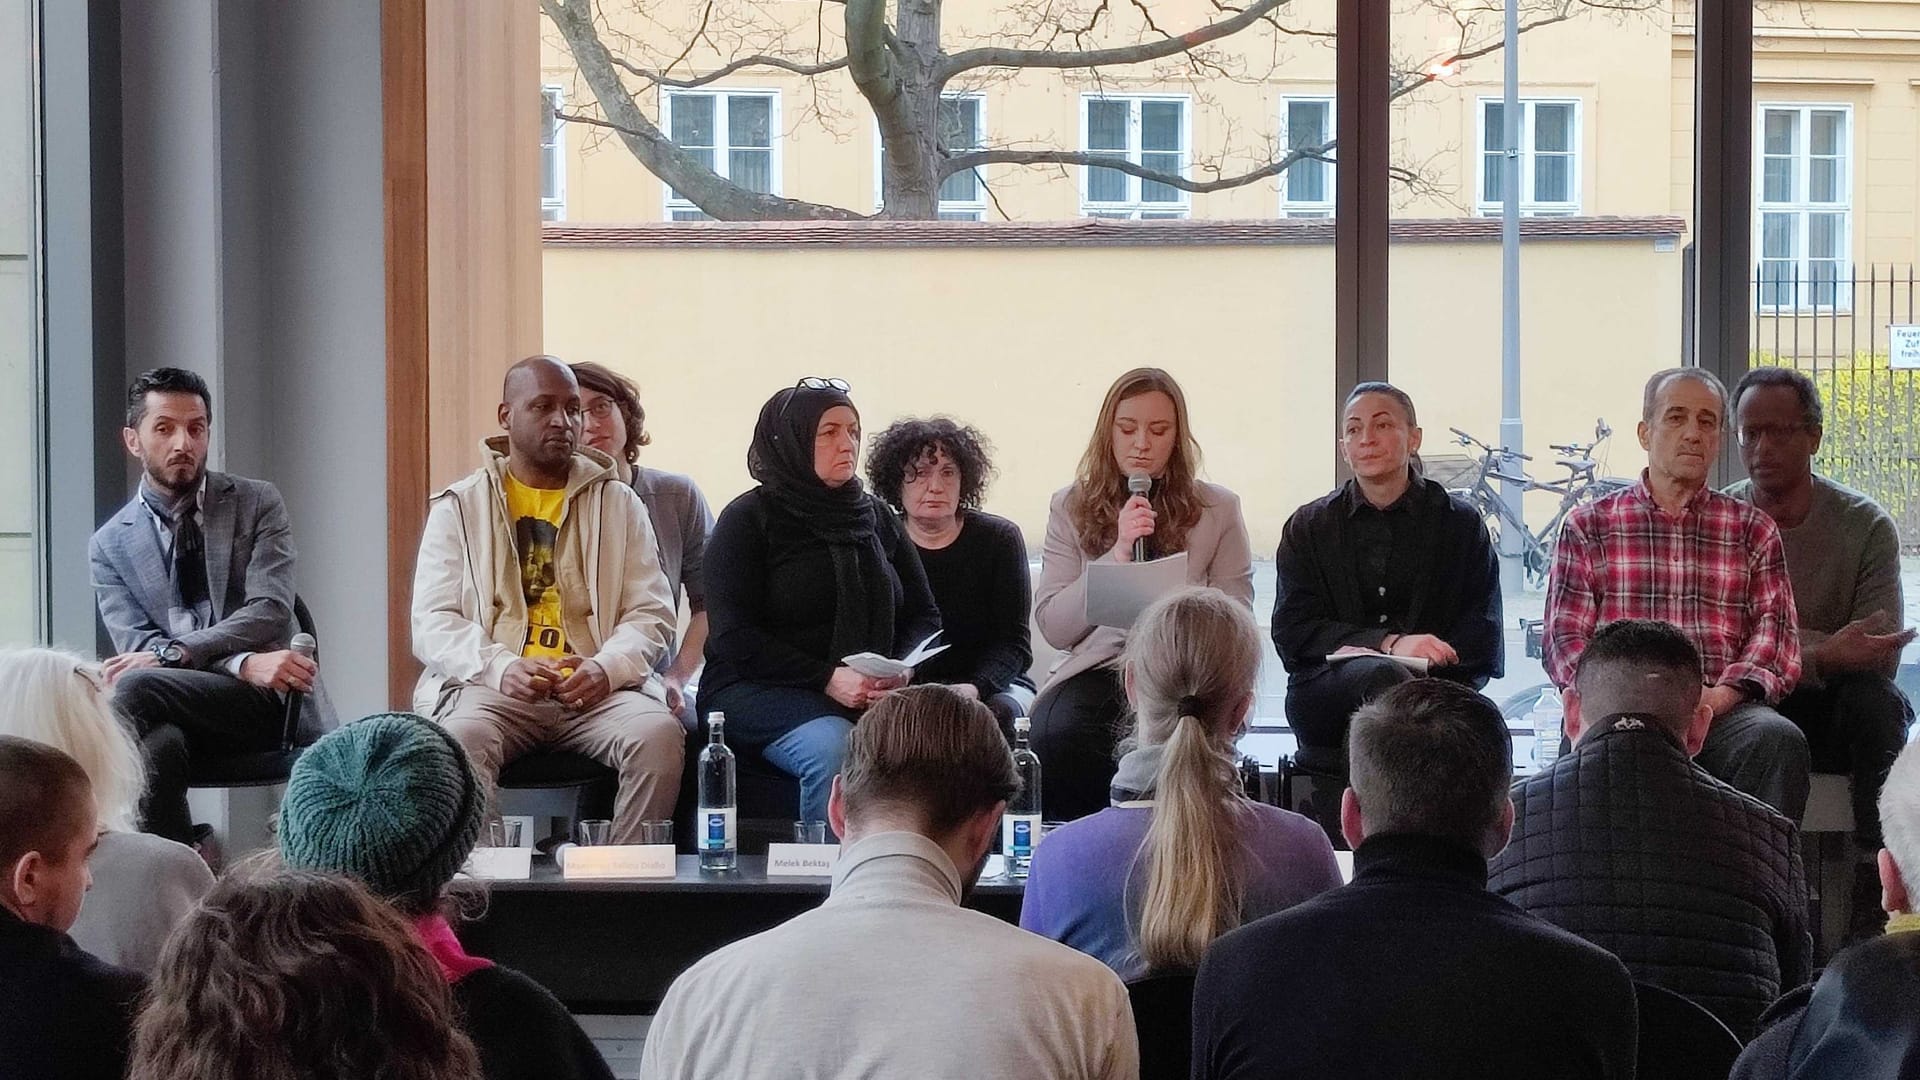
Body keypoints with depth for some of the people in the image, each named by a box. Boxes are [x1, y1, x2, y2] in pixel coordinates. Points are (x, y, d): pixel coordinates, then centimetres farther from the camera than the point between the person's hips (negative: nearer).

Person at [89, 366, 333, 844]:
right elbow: (137, 646, -1)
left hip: (273, 701, -1)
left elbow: (269, 612, -3)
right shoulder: (110, 545, 13)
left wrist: (170, 653, -19)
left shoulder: (257, 503, 10)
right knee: (155, 743, -38)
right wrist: (245, 664, -18)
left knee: (133, 689, -30)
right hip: (181, 712, 1)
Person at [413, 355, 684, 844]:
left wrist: (606, 667, -11)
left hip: (598, 690, 1)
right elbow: (433, 623, 6)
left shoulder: (619, 504, 20)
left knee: (660, 735, -31)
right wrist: (501, 668, -15)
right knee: (460, 739, -36)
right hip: (494, 687, -1)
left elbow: (651, 613, 12)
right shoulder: (459, 507, 16)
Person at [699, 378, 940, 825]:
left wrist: (902, 671, -7)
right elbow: (734, 639, -7)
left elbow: (923, 615, 17)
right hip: (758, 688, -4)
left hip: (872, 695, 4)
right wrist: (828, 679, -18)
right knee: (833, 749, -37)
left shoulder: (875, 517, 17)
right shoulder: (747, 520, 1)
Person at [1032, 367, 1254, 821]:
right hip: (1094, 669, 1)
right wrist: (1117, 554, -7)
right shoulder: (1071, 507, 14)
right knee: (1058, 733, -35)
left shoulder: (1218, 508, 11)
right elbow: (1052, 627, 4)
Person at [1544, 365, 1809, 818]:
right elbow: (1565, 641, 9)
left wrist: (1724, 693, -11)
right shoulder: (1588, 526, 18)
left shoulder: (1753, 530, 22)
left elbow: (1776, 629, 10)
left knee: (1780, 740, -34)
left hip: (1722, 709, 2)